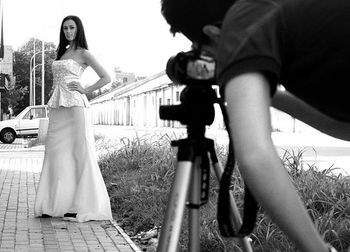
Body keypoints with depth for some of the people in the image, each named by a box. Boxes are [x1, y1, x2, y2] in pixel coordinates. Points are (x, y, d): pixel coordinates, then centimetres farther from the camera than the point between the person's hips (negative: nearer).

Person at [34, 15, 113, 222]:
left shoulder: (83, 53, 1)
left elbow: (106, 78, -3)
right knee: (56, 152, 3)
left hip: (75, 105, -7)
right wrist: (53, 104, 14)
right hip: (58, 107, 7)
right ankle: (56, 204, 8)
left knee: (80, 152, -6)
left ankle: (83, 205, -3)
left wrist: (85, 90, -8)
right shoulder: (62, 52, 20)